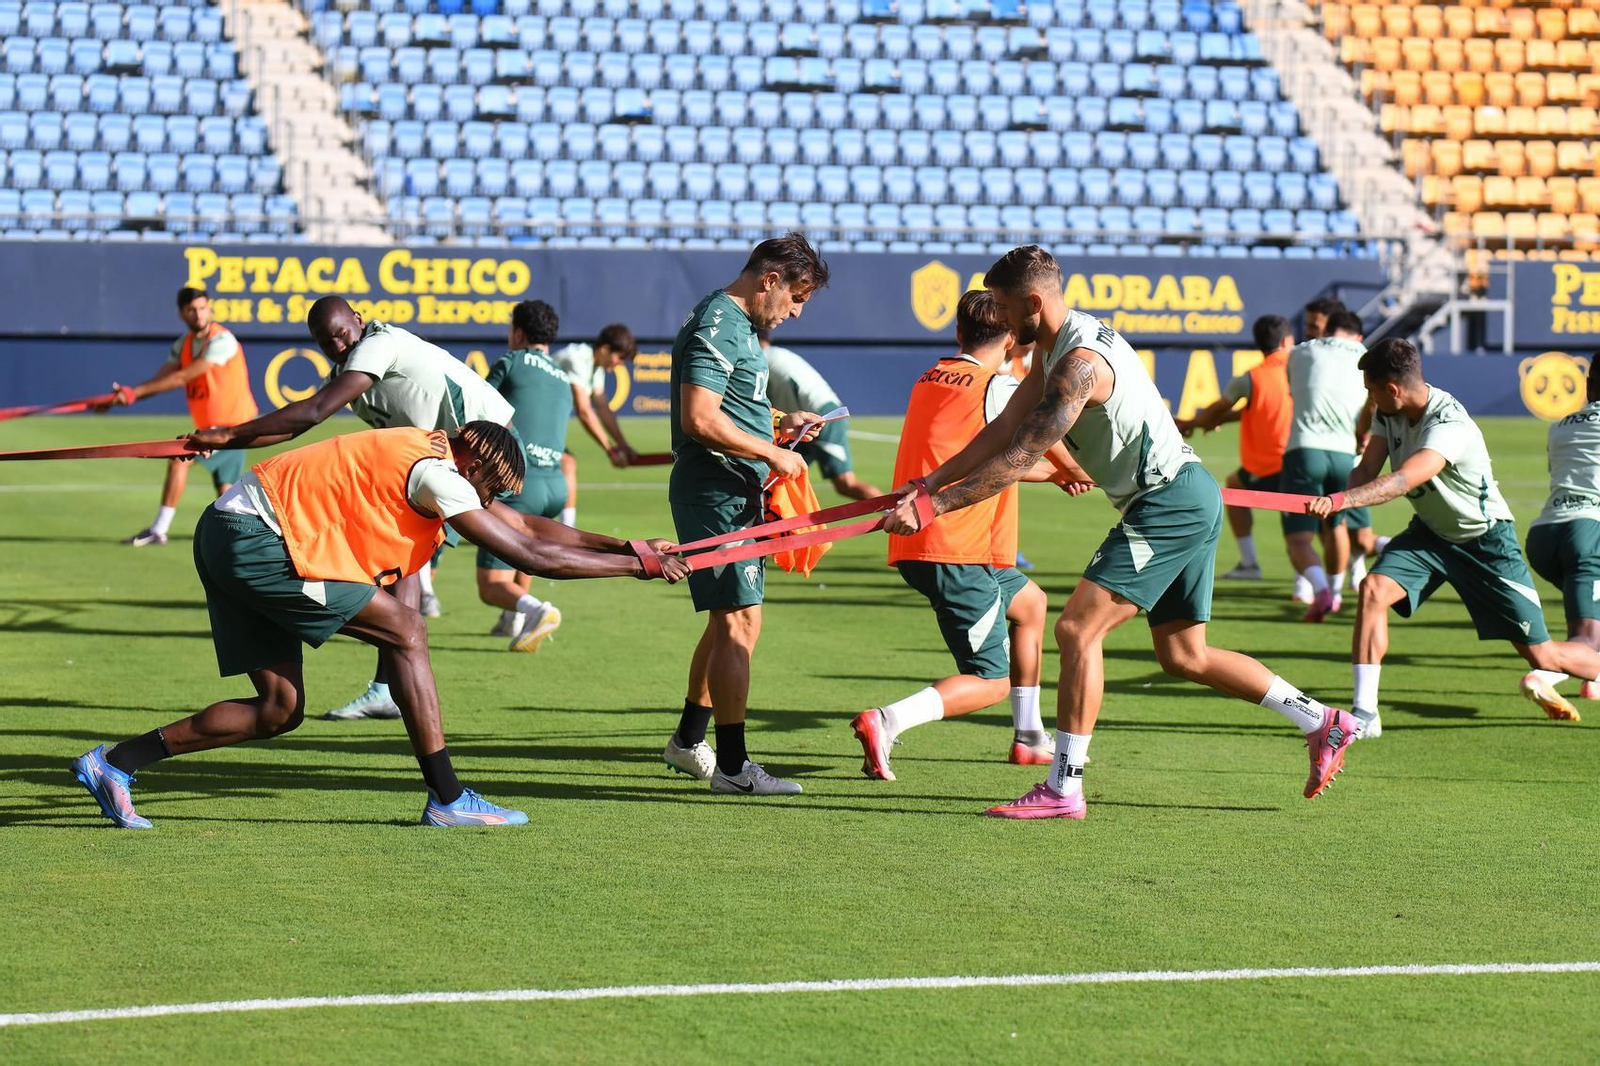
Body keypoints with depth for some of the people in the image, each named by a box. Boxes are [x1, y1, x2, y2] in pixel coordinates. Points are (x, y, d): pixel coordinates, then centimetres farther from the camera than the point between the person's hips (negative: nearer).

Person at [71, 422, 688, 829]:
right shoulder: (434, 473, -13)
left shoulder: (434, 461, 16)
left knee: (280, 711, 8)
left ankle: (113, 765, 8)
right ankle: (447, 800, -6)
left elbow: (526, 526, 22)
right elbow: (529, 556, -14)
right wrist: (636, 564, -7)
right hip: (256, 538, -10)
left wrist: (622, 545, 16)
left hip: (229, 537, 10)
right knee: (404, 632, -8)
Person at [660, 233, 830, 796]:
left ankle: (689, 740, 29)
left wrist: (780, 420, 17)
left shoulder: (739, 325, 18)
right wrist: (772, 454, -18)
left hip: (735, 492, 11)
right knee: (739, 621, -10)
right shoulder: (717, 325, -16)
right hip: (716, 490, -11)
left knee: (729, 620, 18)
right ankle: (732, 765, -7)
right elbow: (700, 419, -24)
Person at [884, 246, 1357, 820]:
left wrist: (934, 506, -25)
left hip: (1169, 503, -11)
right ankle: (1322, 723, 20)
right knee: (1182, 656, 14)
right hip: (1187, 499, 11)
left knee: (1076, 630, -13)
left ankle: (1063, 788, -12)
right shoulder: (1054, 349, 11)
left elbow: (1018, 460, -26)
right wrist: (930, 482, 7)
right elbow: (1004, 428, 13)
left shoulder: (1080, 363, -22)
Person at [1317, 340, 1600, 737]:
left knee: (1542, 656, -4)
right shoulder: (1388, 413, -9)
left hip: (1486, 541, -6)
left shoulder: (1449, 426, -34)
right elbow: (1366, 471, -11)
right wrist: (1342, 500, -35)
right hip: (1430, 532, 6)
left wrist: (1340, 499, -60)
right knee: (1373, 589, -20)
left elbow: (1402, 481, -47)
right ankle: (1364, 714, -16)